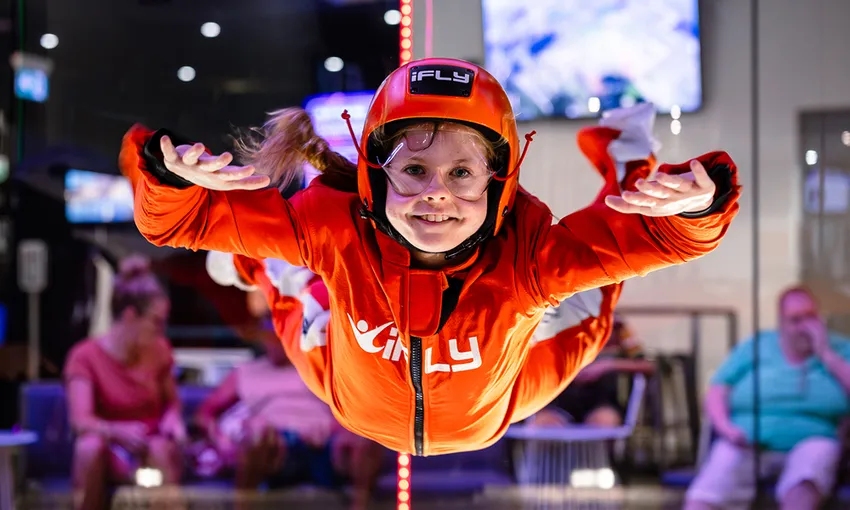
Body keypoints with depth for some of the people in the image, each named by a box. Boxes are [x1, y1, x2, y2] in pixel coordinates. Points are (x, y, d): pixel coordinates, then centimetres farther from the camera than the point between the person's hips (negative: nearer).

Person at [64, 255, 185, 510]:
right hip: (112, 456, -1)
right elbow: (80, 420, -22)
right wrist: (117, 431, -42)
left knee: (159, 449, -35)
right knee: (89, 446, -37)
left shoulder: (159, 350, 0)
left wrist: (173, 418, -9)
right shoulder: (85, 356, -10)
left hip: (153, 455, 1)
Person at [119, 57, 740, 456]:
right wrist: (175, 172, -56)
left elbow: (661, 235, -40)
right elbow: (181, 217, -32)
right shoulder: (337, 229, -38)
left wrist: (694, 201, -65)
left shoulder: (526, 255, -40)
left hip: (484, 439, 0)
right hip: (356, 424, 0)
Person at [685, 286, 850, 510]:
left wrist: (826, 354, -1)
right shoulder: (756, 347, 17)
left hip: (806, 442, -1)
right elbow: (716, 391, 12)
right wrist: (725, 427, -7)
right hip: (746, 442, 1)